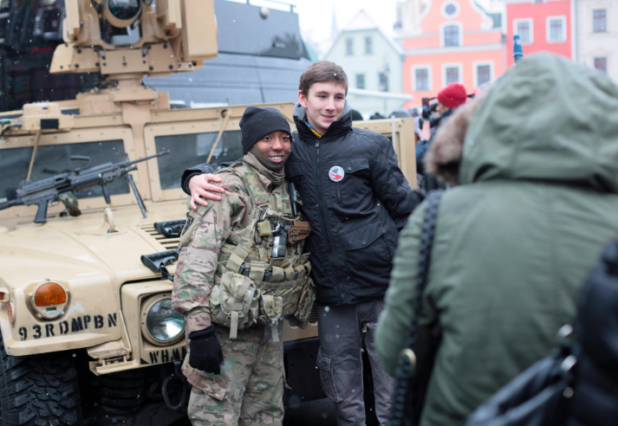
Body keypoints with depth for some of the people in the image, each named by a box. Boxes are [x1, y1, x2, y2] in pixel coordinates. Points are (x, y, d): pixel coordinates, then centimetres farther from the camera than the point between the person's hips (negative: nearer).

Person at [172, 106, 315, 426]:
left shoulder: (289, 190, 11)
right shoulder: (229, 187, -12)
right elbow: (196, 256, -20)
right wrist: (199, 329, -26)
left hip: (270, 327, 7)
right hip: (227, 328, -7)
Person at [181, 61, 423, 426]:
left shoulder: (371, 146, -1)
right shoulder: (290, 152, 5)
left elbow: (406, 211, 1)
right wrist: (197, 178, -8)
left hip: (382, 289, -3)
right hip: (332, 293, 3)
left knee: (393, 395, 4)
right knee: (342, 394, 14)